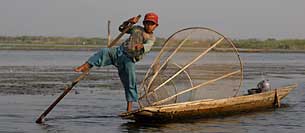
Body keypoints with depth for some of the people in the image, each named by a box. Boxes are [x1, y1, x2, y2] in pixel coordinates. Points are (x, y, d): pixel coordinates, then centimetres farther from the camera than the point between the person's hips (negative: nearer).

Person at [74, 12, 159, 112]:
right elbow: (121, 28, 28)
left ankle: (129, 107, -5)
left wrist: (141, 46, -41)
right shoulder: (137, 29, 20)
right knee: (104, 52, -27)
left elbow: (147, 47, -17)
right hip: (119, 52, 3)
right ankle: (85, 66, -40)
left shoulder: (151, 38, 6)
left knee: (130, 83, -12)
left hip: (129, 59, -3)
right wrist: (129, 22, 8)